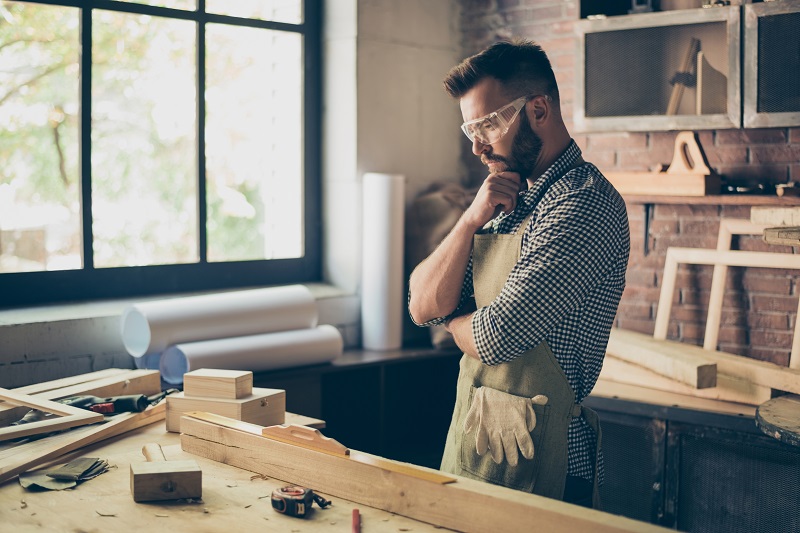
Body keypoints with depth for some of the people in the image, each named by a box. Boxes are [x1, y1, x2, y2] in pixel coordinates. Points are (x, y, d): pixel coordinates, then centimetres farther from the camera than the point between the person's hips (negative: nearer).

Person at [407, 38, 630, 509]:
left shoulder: (585, 202, -19)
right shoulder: (510, 201, 10)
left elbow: (495, 339, -23)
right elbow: (424, 308, 4)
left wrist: (456, 321, 0)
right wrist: (472, 219, -10)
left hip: (537, 459, -8)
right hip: (470, 439, 8)